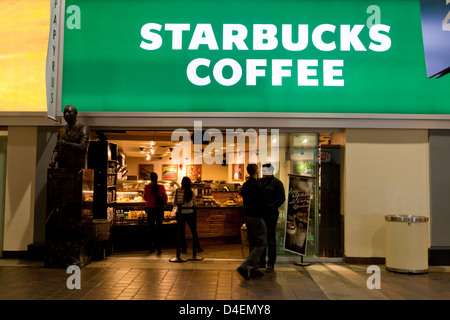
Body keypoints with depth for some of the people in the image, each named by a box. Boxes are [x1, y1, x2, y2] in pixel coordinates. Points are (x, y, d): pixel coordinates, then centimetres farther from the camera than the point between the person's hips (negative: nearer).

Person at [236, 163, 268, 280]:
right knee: (261, 243, -3)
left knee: (253, 243, 16)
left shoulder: (245, 185, 8)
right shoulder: (258, 185, -17)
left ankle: (253, 269, 20)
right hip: (256, 217, -9)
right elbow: (260, 203, -19)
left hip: (248, 216, 9)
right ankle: (245, 267, -11)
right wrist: (265, 211, -2)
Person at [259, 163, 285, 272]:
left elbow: (281, 198, -9)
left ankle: (271, 264, 6)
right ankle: (261, 262, 22)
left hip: (271, 214, -6)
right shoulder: (260, 181, 13)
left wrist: (271, 207, -17)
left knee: (270, 239, -2)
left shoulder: (277, 183, -3)